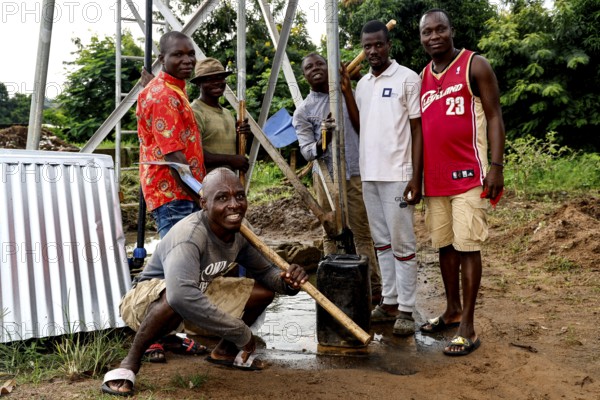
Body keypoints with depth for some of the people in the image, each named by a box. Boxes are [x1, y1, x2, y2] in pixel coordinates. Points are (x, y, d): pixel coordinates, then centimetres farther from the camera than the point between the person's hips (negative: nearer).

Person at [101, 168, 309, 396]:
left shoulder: (238, 232, -10)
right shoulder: (189, 236, -34)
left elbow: (264, 270, 6)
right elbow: (181, 295, -51)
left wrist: (287, 282, -20)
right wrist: (241, 333, -42)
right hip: (146, 301, -8)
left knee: (264, 290, 0)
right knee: (176, 298, -42)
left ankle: (225, 351, 23)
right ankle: (130, 363, -17)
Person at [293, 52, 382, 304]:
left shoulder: (348, 94, 10)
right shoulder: (303, 111, 3)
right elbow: (306, 151, -4)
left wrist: (347, 90, -1)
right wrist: (323, 141, -27)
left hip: (356, 173, 1)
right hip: (326, 176, -1)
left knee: (363, 232, 3)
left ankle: (374, 286, 8)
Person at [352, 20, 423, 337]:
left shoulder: (407, 79, -5)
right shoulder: (362, 84, 14)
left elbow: (417, 130, -8)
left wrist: (416, 178, -12)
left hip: (397, 175, -6)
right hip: (368, 174, 7)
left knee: (402, 243, -1)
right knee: (382, 242, 12)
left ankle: (405, 310, 6)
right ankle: (389, 302, 21)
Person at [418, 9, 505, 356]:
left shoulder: (475, 66, -3)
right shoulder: (423, 77, 14)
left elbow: (494, 116, -6)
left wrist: (496, 165, -15)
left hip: (467, 174, -6)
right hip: (434, 178, 6)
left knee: (468, 246, -5)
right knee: (445, 245, 13)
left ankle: (468, 328, 1)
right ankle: (453, 311, 28)